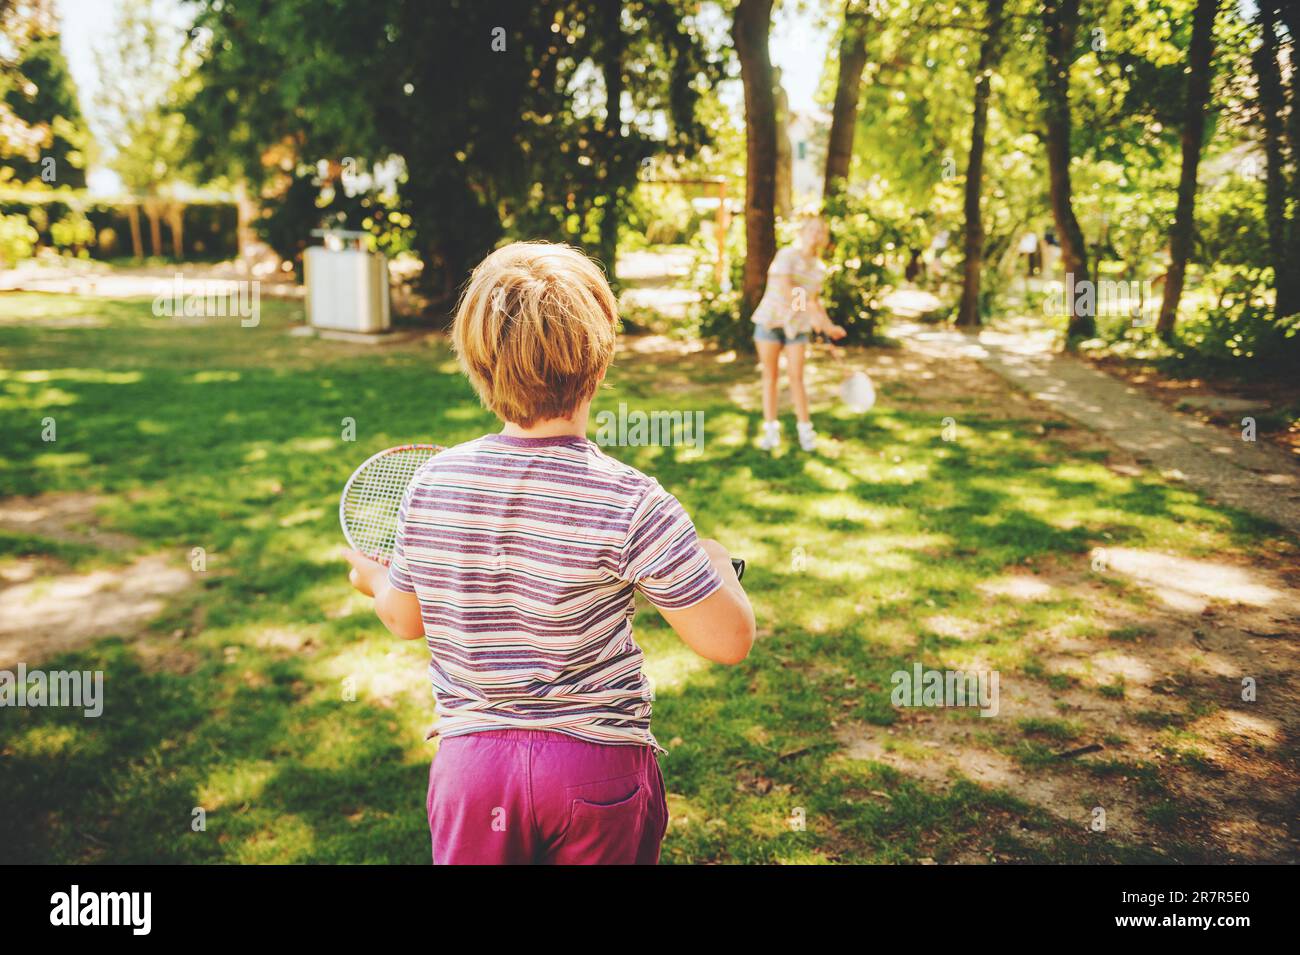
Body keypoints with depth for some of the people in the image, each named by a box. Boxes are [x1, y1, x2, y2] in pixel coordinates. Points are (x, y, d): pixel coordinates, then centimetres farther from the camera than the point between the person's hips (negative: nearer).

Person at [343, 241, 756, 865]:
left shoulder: (430, 482, -8)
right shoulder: (629, 502, -20)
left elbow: (406, 621, 8)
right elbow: (730, 641, -15)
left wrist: (375, 582, 31)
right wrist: (716, 563, 6)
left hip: (469, 760, 2)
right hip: (599, 767, -2)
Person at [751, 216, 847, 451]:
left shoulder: (819, 268, 8)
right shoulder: (787, 255, -11)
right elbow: (784, 288, -23)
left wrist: (829, 326, 10)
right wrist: (809, 309, -29)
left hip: (797, 326, 3)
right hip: (771, 320, -3)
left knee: (796, 377, -1)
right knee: (770, 375, 2)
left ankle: (805, 431, 9)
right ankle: (771, 431, 9)